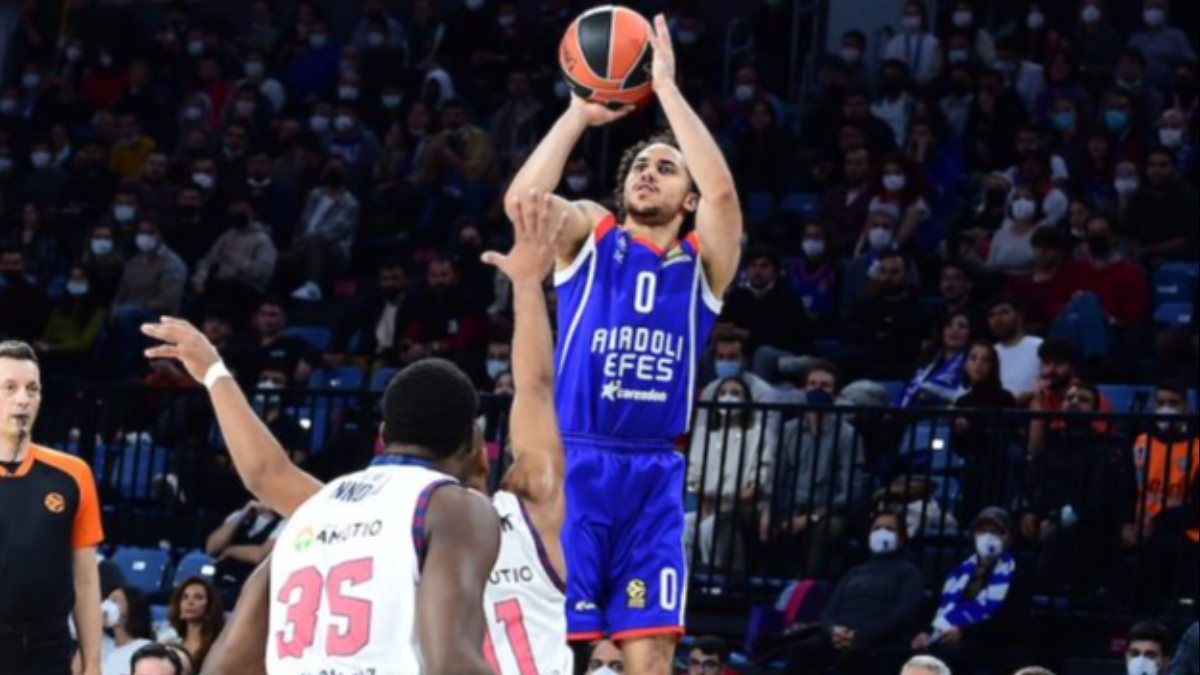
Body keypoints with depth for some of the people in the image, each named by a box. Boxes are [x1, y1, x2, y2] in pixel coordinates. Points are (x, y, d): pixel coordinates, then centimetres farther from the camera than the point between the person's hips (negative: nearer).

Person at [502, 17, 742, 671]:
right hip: (573, 465, -2)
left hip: (653, 475, 2)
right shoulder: (589, 235, 7)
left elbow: (723, 191, -13)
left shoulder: (703, 261, 8)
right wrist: (580, 112, -13)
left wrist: (667, 89, -12)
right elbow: (522, 198, -14)